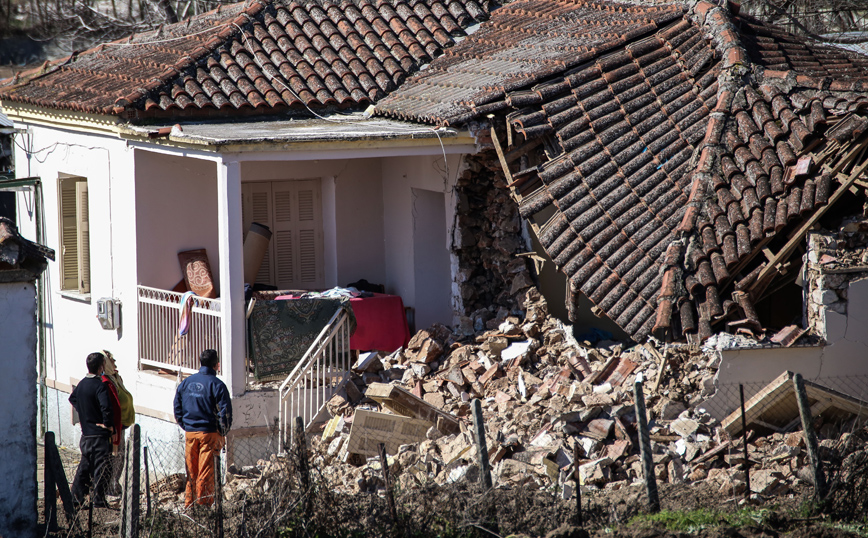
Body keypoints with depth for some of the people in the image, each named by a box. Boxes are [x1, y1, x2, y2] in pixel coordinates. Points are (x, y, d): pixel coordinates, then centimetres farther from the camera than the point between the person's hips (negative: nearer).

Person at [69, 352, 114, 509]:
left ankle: (76, 498, 20)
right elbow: (106, 407, -30)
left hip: (86, 433, 8)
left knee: (84, 466, 17)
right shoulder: (99, 385, -18)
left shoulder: (81, 384, 8)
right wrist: (108, 424, -16)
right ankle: (98, 501, 0)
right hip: (100, 435, -8)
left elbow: (73, 399, 26)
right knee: (100, 468, -2)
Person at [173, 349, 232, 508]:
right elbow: (225, 412, -12)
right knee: (206, 471, -2)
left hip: (190, 433, 5)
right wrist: (222, 433, -2)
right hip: (209, 434, -5)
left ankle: (189, 504, 15)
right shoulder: (216, 384, -10)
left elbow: (177, 409, 13)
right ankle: (203, 504, -3)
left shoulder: (186, 383, 7)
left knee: (191, 471, 12)